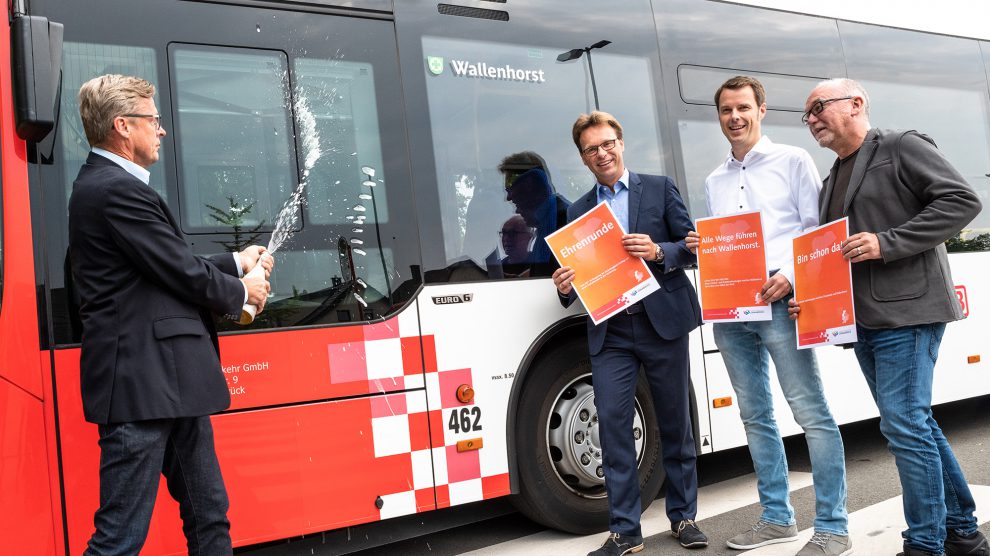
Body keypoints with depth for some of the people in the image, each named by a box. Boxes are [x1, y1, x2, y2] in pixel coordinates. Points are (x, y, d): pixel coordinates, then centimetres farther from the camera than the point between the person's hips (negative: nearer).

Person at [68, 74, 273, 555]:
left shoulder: (108, 185, 16)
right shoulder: (117, 190, -16)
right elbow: (183, 273, -14)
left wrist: (237, 263, 21)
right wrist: (241, 292, 4)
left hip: (170, 385, 10)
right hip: (142, 385, -10)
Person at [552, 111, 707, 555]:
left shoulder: (659, 188, 5)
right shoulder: (578, 211, 13)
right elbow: (580, 272, 12)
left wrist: (658, 252, -17)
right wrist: (565, 287, -10)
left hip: (662, 323, -1)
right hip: (610, 333, 2)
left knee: (674, 421, 8)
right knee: (612, 421, -5)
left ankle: (683, 516, 23)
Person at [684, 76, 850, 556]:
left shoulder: (792, 161, 5)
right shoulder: (714, 181, 20)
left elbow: (819, 230, -1)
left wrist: (790, 277, -16)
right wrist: (699, 247, 0)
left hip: (778, 301, -5)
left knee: (812, 413, -6)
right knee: (755, 415, 10)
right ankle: (777, 517, 20)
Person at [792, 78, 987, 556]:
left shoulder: (901, 147, -2)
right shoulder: (833, 180, 20)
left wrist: (887, 243, -19)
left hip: (906, 314, -8)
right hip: (862, 320, 8)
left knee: (905, 426, -10)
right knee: (915, 425, 13)